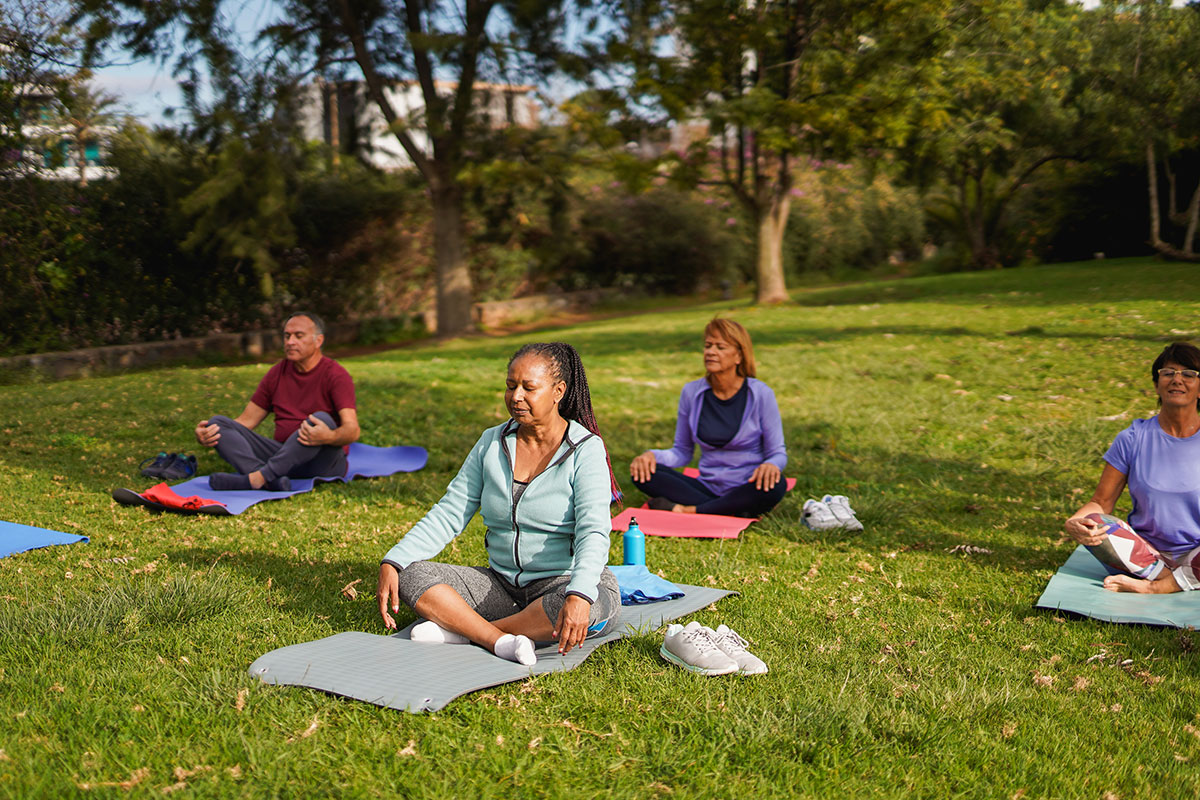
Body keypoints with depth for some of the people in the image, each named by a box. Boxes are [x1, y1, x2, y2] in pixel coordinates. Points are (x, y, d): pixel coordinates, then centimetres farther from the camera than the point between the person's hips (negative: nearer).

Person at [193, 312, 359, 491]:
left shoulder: (336, 375, -5)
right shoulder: (277, 373, 13)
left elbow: (352, 430, -18)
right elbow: (247, 419, 13)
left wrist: (329, 437, -43)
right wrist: (205, 436, -6)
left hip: (324, 460, -6)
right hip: (284, 456, 6)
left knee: (322, 419, -35)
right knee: (217, 423, -9)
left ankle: (256, 478, -41)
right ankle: (270, 480, -38)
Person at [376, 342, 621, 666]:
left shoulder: (585, 449, -10)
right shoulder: (492, 442, 5)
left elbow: (593, 532, -22)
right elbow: (449, 514, 3)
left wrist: (579, 596, -41)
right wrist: (391, 562, -11)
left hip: (563, 583, -4)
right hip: (502, 584, 4)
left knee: (591, 607, -39)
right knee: (412, 575, -15)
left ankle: (459, 630, -24)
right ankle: (501, 642, -31)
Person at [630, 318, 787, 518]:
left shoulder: (761, 394, -6)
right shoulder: (691, 392, 4)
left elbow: (778, 453, -2)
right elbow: (682, 451, 12)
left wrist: (771, 465, -27)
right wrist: (652, 455, -9)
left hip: (747, 490, -3)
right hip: (706, 489, 3)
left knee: (774, 485, -37)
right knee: (643, 473, -18)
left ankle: (686, 510, -27)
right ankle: (732, 512, -27)